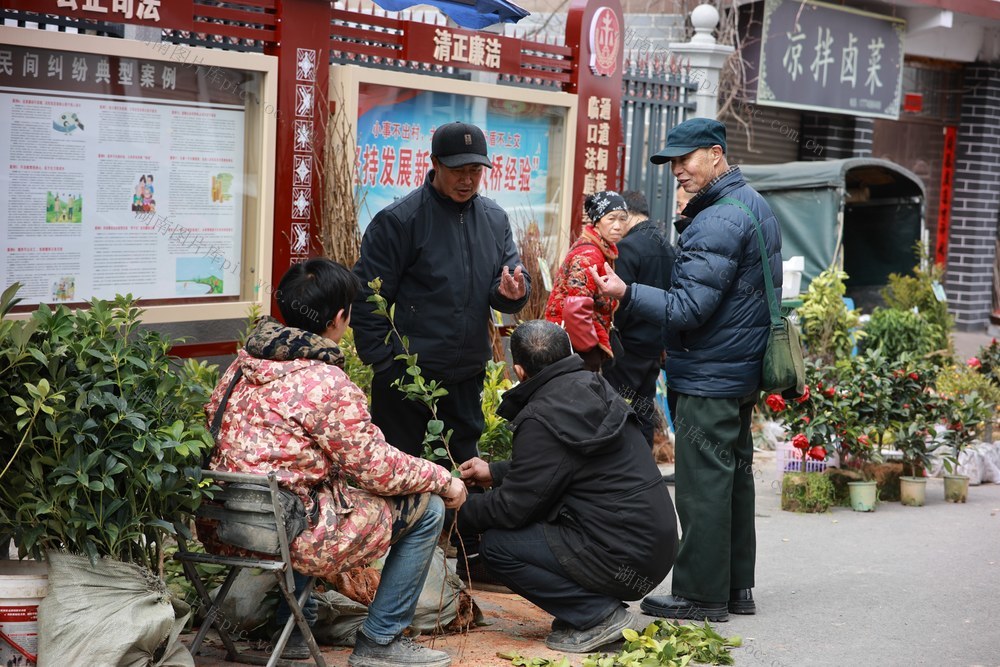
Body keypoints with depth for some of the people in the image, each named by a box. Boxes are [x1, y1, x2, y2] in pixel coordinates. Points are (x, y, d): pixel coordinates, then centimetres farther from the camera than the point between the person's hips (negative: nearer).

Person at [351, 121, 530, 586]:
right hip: (407, 373, -6)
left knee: (467, 464, 17)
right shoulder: (399, 219, -11)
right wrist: (384, 364, -15)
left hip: (467, 373, 6)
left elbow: (511, 282, 11)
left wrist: (512, 291, -15)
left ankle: (473, 555, 30)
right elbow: (367, 297, -11)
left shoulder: (494, 219, 7)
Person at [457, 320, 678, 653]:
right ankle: (602, 608, 14)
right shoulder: (592, 386, 8)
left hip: (627, 559, -9)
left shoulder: (542, 420, -18)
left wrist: (461, 510, 8)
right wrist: (495, 472, 30)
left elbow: (512, 508, -11)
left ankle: (598, 614, -4)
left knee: (496, 545, -5)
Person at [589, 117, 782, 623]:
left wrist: (626, 293, -27)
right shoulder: (754, 204, 14)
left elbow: (688, 310, -23)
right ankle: (737, 586, 24)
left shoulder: (717, 222, -19)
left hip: (708, 378, -11)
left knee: (702, 484, -4)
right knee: (735, 473, 15)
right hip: (742, 370, 11)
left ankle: (702, 595, 3)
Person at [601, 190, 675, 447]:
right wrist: (662, 338, 19)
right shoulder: (666, 245, 10)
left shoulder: (628, 246, -16)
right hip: (656, 344, 8)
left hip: (630, 344, -8)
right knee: (644, 408, 14)